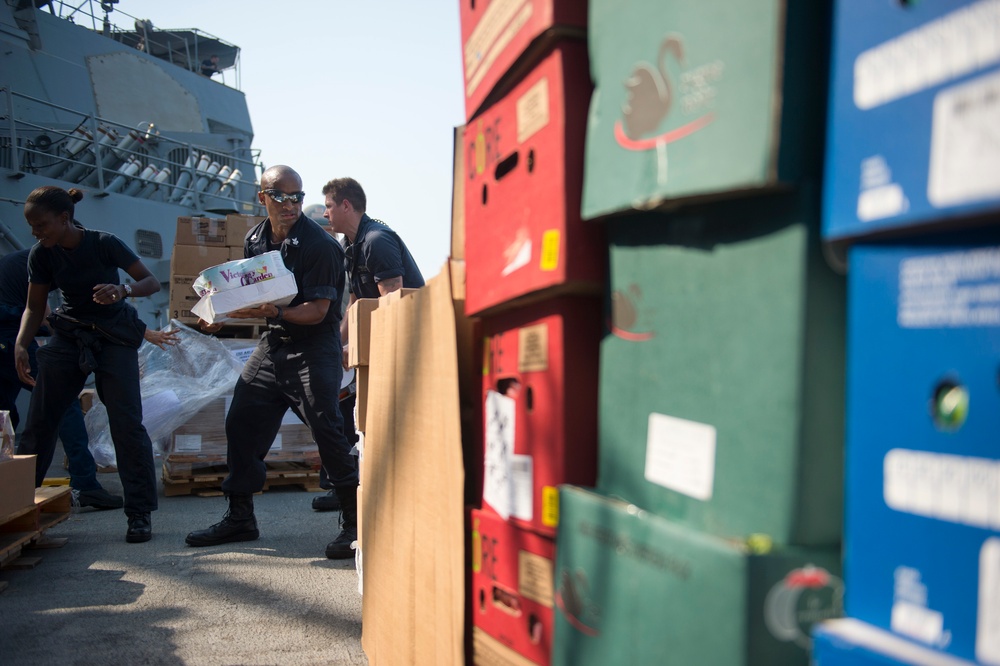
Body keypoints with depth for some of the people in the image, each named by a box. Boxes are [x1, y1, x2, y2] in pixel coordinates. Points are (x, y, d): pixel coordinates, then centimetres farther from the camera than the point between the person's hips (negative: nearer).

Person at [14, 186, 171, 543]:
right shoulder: (41, 255, -6)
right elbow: (34, 308, 2)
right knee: (38, 421, -1)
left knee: (126, 424, -10)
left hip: (114, 339, -4)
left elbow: (152, 282, -14)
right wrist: (20, 345, -15)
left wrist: (122, 290, -35)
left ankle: (140, 513, -3)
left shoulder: (104, 244, -17)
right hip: (68, 336, 4)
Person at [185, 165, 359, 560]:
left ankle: (353, 524, -2)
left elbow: (317, 310, -19)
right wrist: (222, 316, 1)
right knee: (240, 424, 9)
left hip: (314, 347, -7)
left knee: (326, 430, -14)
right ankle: (240, 519, 24)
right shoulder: (255, 240, 8)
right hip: (272, 345, 8)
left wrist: (275, 313, -33)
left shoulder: (319, 244, -14)